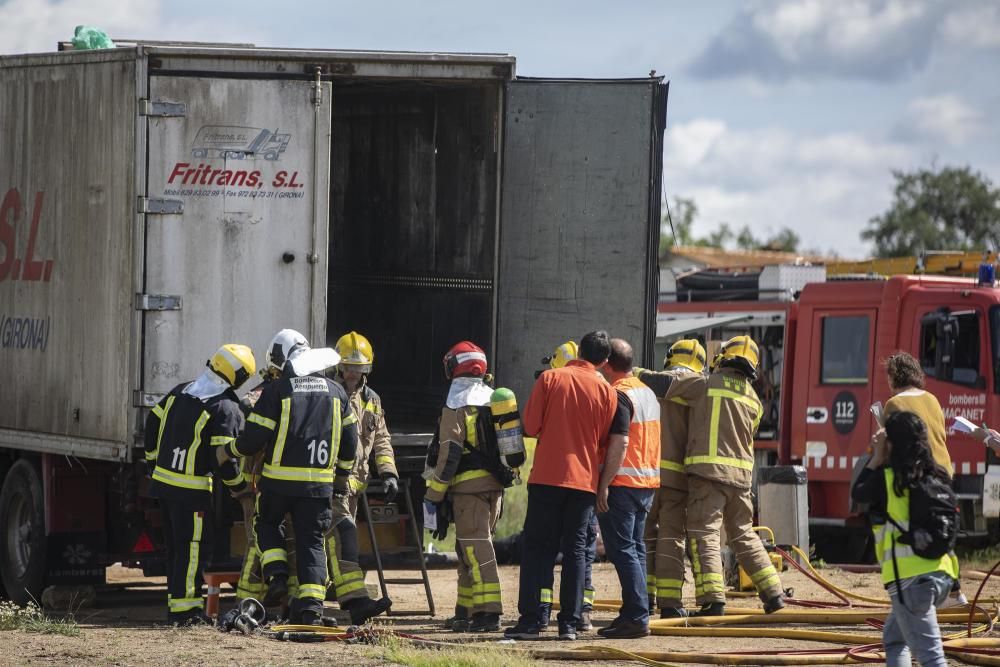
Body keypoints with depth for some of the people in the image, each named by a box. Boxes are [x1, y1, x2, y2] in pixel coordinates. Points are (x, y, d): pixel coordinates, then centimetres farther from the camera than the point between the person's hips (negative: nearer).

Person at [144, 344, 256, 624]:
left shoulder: (180, 391, 8)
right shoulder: (226, 409, -15)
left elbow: (152, 424, 15)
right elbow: (223, 457, -18)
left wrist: (153, 461, 26)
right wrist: (239, 486, -2)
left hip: (163, 481, 8)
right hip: (192, 490, -8)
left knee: (175, 546, 16)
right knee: (192, 547, -2)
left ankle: (177, 603, 21)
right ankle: (184, 607, -3)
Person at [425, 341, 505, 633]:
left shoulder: (456, 406, -10)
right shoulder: (493, 399, 14)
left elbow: (449, 454, -14)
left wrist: (435, 493, -8)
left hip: (468, 485, -8)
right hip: (495, 484, 8)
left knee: (476, 548, -10)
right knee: (467, 548, 16)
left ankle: (488, 611, -17)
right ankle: (466, 610, 20)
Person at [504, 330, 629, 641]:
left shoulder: (550, 379, -3)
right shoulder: (607, 392, 1)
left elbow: (530, 427, -4)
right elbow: (618, 443, -3)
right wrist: (604, 485, 4)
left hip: (547, 476, -1)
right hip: (585, 480, 1)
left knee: (537, 548, 4)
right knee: (575, 551, 6)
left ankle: (529, 621, -1)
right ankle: (569, 623, 1)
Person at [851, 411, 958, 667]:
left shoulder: (887, 478, -8)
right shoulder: (937, 476, 7)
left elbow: (857, 493, 9)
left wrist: (876, 457, 19)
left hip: (910, 578, -7)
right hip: (941, 574, 7)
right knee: (894, 637, 28)